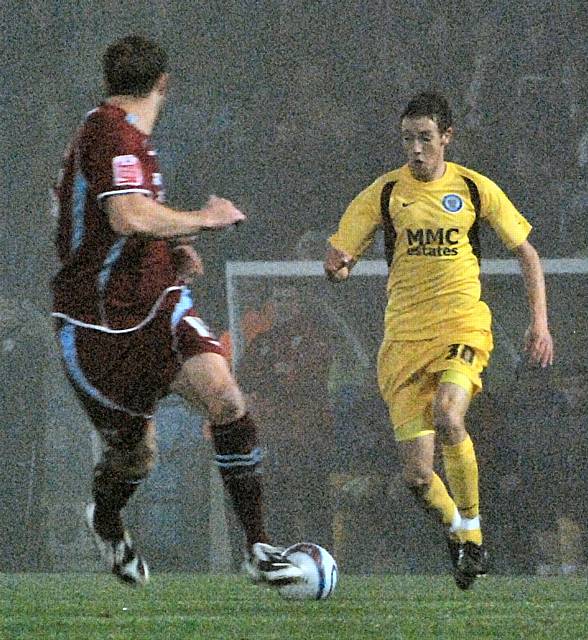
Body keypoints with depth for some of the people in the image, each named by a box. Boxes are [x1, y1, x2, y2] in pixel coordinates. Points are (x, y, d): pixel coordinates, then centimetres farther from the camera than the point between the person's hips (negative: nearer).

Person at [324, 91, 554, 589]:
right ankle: (458, 532, 27)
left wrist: (540, 322, 4)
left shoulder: (474, 189, 4)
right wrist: (338, 266, -22)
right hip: (404, 337, 2)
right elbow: (338, 257, 3)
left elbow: (526, 253, 13)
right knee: (417, 475, -6)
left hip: (462, 326, -2)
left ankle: (473, 534, -13)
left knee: (448, 416, -32)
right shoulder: (384, 193, 4)